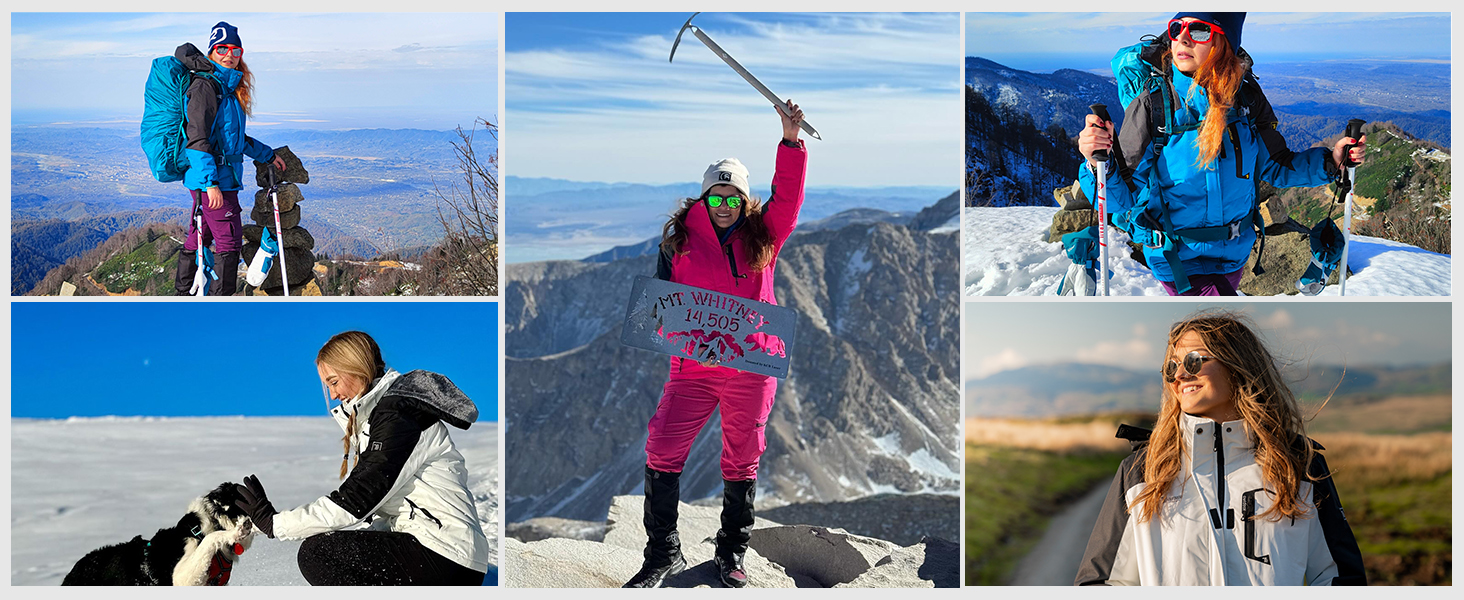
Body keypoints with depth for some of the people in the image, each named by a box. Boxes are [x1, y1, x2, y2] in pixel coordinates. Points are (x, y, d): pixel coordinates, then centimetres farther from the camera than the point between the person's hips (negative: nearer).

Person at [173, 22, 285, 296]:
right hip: (214, 179, -9)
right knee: (229, 242, -8)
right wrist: (211, 183, -26)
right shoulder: (205, 87, -13)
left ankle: (184, 295, 23)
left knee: (198, 237, 15)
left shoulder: (229, 87, 16)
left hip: (210, 180, 9)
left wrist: (267, 155, 32)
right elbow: (197, 140, -20)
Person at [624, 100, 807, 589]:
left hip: (752, 366, 0)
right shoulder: (679, 239, 6)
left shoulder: (762, 237, 6)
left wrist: (791, 140, -17)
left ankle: (732, 552, 26)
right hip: (693, 366, 0)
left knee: (742, 461, 9)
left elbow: (788, 195, -5)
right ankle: (663, 554, 7)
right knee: (662, 453, -7)